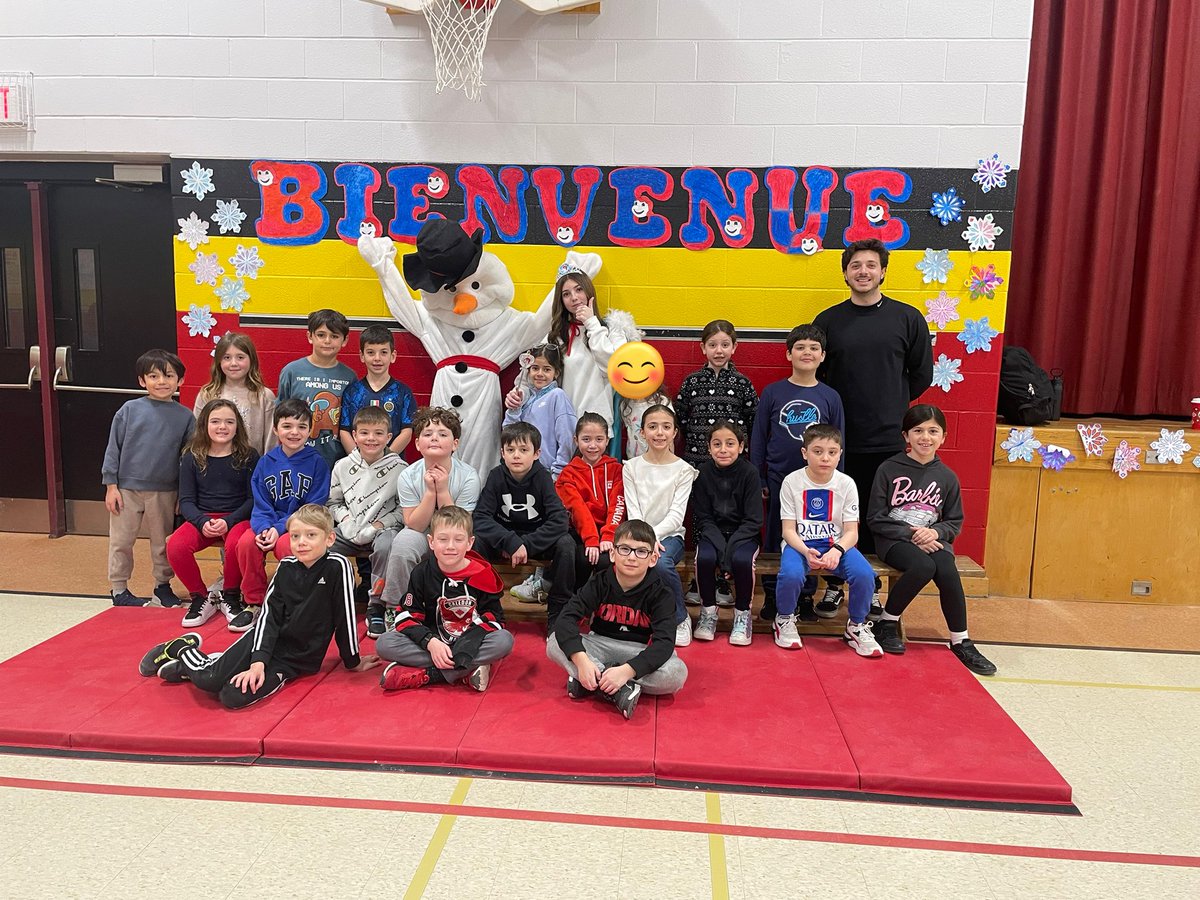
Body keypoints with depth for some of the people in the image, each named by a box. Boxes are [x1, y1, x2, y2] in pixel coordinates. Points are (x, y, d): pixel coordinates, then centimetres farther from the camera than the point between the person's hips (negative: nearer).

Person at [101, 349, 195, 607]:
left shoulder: (185, 417, -1)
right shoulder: (130, 410, -4)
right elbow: (113, 448, 0)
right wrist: (111, 486, -3)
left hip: (165, 491, 1)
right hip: (127, 488, -1)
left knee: (163, 542, 13)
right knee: (121, 541, 9)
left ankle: (163, 585, 29)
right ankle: (118, 588, 24)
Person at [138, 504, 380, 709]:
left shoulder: (337, 567, -18)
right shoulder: (286, 567, -4)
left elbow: (344, 616, -12)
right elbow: (269, 616, -8)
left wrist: (352, 661, -5)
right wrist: (258, 662, -19)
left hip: (299, 660, -2)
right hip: (266, 641, 2)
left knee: (234, 697, -20)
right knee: (210, 680, -19)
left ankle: (184, 665, 9)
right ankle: (183, 649, 16)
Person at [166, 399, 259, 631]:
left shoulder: (249, 457, 1)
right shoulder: (192, 458, 7)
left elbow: (253, 499, -1)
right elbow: (186, 500, 3)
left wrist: (229, 521, -17)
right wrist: (203, 522, -17)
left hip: (237, 518, -2)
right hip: (202, 518, 2)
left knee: (235, 544, -36)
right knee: (176, 546, -28)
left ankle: (230, 597, -7)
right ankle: (201, 598, -3)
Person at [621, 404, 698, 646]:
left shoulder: (683, 470, 1)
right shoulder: (631, 467, 5)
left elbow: (676, 515, -7)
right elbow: (633, 512, -3)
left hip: (669, 535, -1)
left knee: (662, 564, -34)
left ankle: (680, 619, -8)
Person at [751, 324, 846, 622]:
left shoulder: (830, 397, 1)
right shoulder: (772, 392, -1)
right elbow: (758, 438, 2)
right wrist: (757, 481, 0)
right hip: (778, 480, 0)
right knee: (774, 540, 8)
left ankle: (805, 598, 23)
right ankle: (771, 596, 21)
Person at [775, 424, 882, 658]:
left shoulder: (846, 484, -2)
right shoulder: (792, 482, -6)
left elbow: (851, 532, -3)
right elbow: (788, 529, -6)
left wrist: (837, 550, -25)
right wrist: (806, 551, -26)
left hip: (837, 544, 2)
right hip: (800, 544, -2)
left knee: (864, 574, -27)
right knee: (791, 574, -35)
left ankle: (857, 627, 2)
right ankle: (785, 619, -1)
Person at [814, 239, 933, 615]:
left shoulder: (907, 318, 4)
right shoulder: (828, 320, 5)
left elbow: (921, 375, 9)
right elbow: (814, 375, 10)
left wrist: (891, 406, 8)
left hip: (888, 440, 0)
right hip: (839, 441, 0)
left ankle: (870, 587, 19)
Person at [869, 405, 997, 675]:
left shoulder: (947, 477, 6)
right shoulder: (889, 469, -4)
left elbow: (955, 522, 11)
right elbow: (877, 520, -4)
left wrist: (934, 532, -10)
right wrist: (911, 534, -15)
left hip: (932, 539, 3)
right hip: (894, 539, -3)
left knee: (948, 573, -29)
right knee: (924, 566, -33)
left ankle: (960, 642, -11)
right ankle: (886, 623, -10)